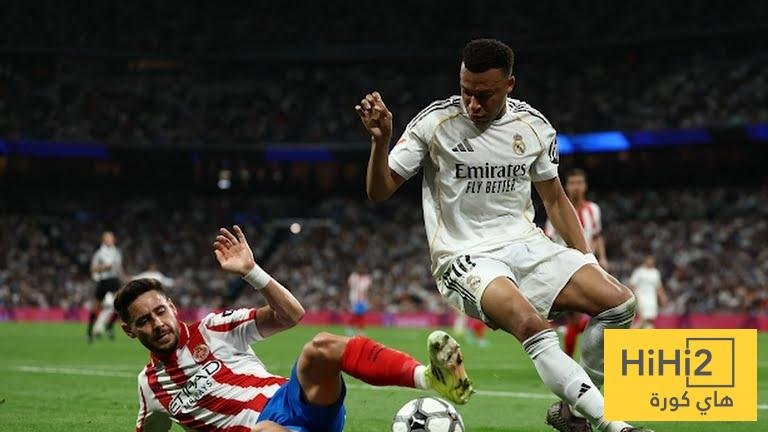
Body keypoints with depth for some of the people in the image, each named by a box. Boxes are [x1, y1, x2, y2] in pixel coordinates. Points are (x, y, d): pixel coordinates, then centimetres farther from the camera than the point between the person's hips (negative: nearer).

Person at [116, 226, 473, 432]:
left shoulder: (210, 330, 12)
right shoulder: (151, 385, 18)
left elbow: (291, 314, 4)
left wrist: (251, 272, -9)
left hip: (293, 402, 1)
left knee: (320, 348, -33)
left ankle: (430, 377, -51)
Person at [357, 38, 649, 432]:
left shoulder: (534, 127, 3)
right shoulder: (435, 122, -8)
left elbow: (555, 200, 16)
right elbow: (379, 192, -5)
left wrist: (588, 262, 8)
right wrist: (381, 139, -23)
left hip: (526, 245, 5)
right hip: (465, 258, -5)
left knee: (620, 303, -13)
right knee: (529, 323, -35)